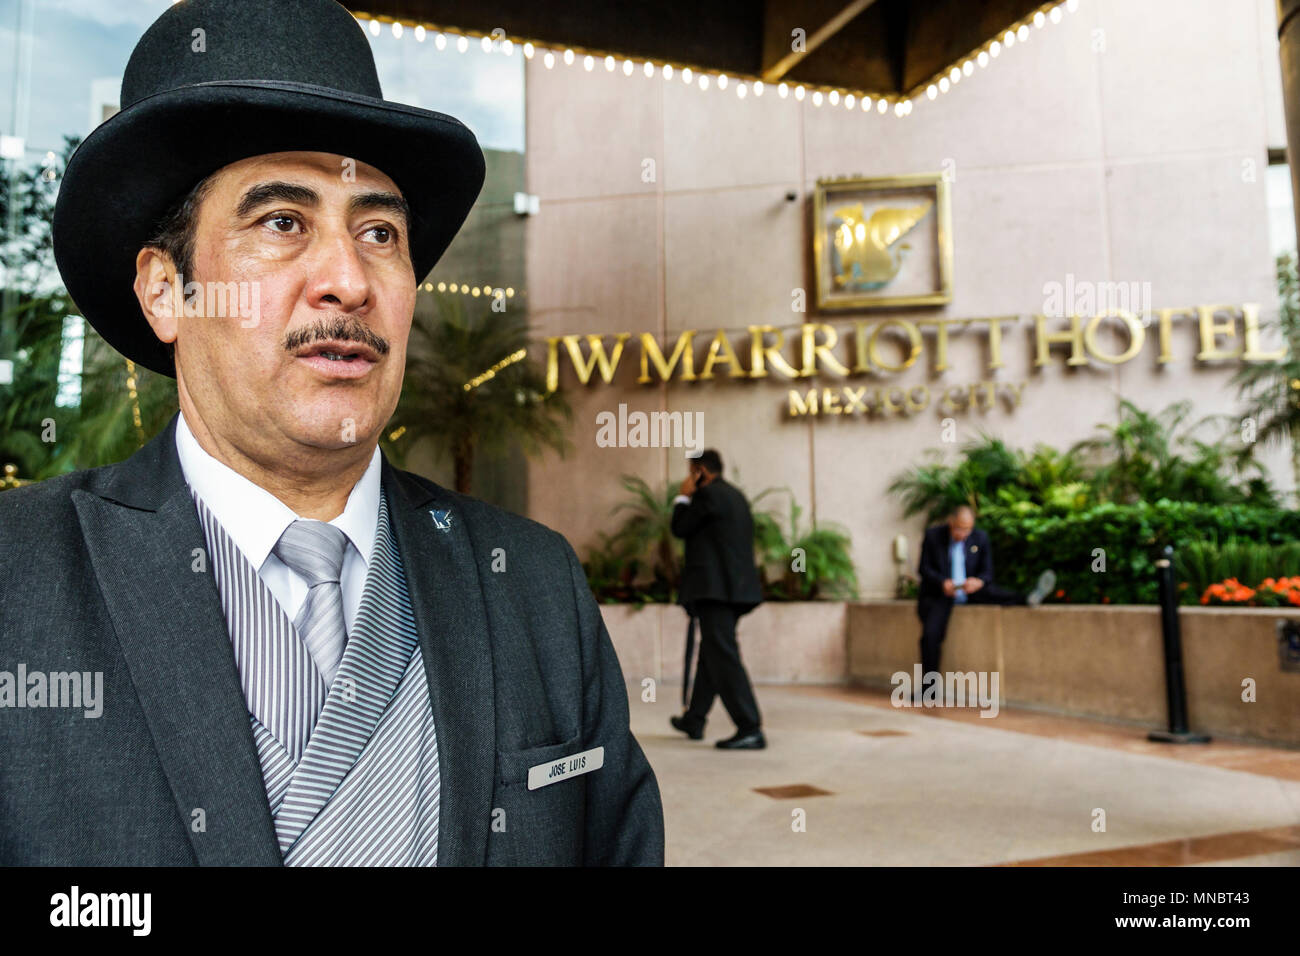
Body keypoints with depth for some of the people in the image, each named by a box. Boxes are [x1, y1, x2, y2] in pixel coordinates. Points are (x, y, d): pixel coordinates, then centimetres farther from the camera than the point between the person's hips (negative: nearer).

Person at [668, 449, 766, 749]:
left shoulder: (708, 494, -10)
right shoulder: (736, 495, 18)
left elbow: (680, 529, -3)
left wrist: (683, 497, 7)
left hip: (714, 587, -10)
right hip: (735, 587, 10)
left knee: (723, 656, -10)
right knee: (711, 652, 18)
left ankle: (750, 729, -14)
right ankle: (694, 720, 31)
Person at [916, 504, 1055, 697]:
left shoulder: (980, 538, 2)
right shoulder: (933, 535, -4)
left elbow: (987, 572, 2)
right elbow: (924, 568, -4)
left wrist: (979, 582, -23)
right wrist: (942, 583, -24)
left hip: (968, 593, 3)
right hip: (938, 595, -3)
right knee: (931, 634, -22)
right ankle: (928, 682, -13)